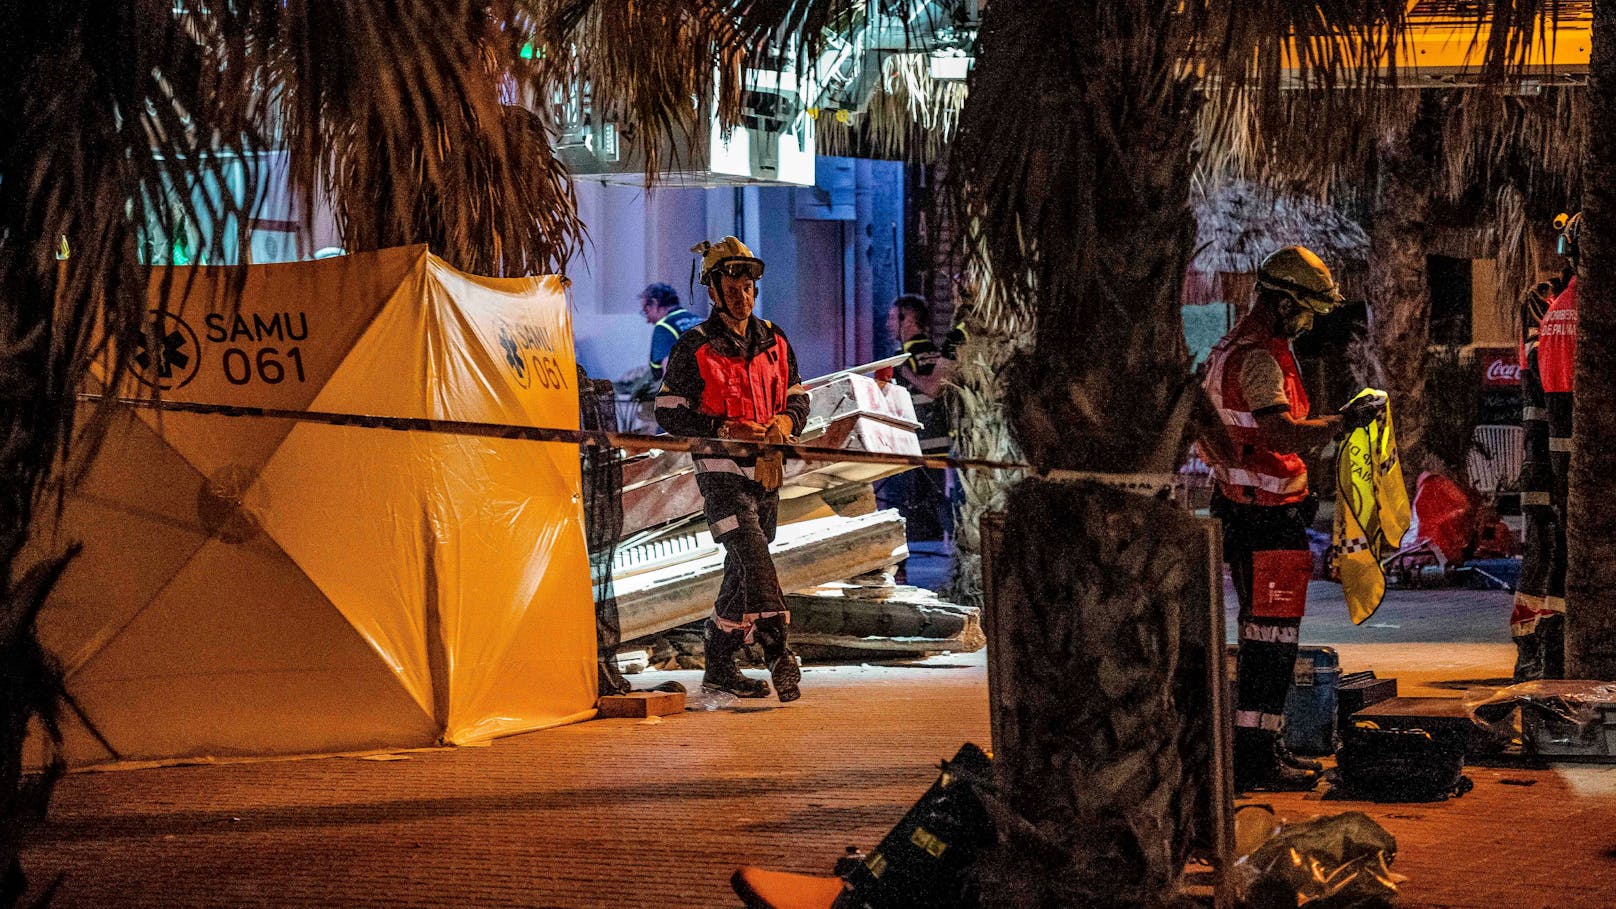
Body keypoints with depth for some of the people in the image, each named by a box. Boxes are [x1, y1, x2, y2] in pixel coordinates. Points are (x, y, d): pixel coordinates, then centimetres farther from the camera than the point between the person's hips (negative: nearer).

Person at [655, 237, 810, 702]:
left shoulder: (774, 341, 12)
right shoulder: (694, 348, -5)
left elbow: (798, 397, 19)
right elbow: (670, 414, -6)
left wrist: (786, 421, -5)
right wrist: (726, 430, -18)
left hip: (766, 471, 6)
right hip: (721, 471, -6)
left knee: (743, 570, 10)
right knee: (753, 553, -22)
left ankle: (719, 664, 20)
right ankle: (778, 652, -27)